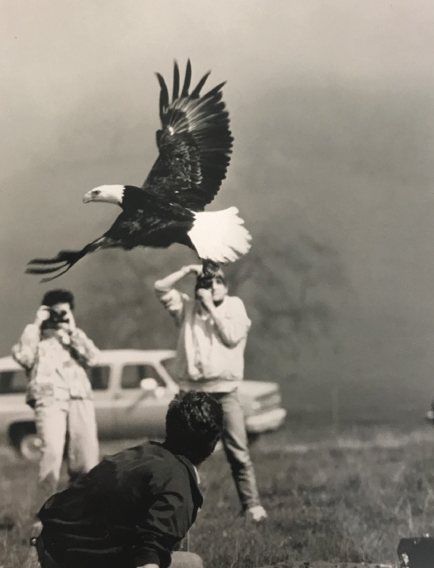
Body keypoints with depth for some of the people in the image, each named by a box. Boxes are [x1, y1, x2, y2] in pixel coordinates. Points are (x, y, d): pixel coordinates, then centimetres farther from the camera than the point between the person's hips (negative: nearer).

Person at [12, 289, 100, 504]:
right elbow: (22, 357, -4)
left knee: (87, 455, -7)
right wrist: (35, 325, 2)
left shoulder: (76, 337, 27)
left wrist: (73, 331, 6)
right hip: (49, 399, -4)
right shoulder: (36, 337, 17)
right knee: (52, 452, -22)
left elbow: (92, 358, 9)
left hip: (79, 398, 4)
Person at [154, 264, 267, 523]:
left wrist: (210, 306, -5)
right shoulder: (188, 306, 12)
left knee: (239, 452, -7)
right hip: (192, 392, 2)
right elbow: (160, 288, 3)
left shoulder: (234, 306, 7)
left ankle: (253, 505, -7)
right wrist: (188, 270, -1)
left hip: (225, 392, -2)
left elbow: (231, 337, -9)